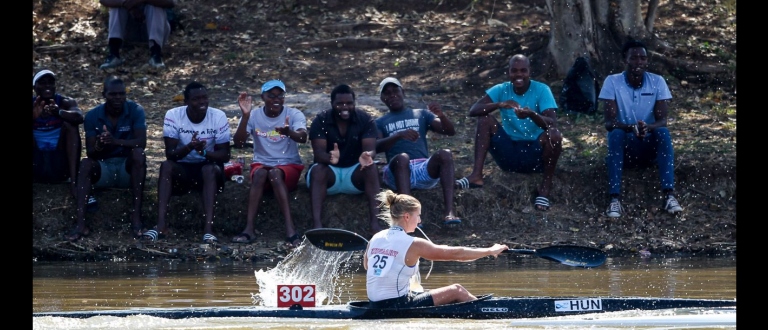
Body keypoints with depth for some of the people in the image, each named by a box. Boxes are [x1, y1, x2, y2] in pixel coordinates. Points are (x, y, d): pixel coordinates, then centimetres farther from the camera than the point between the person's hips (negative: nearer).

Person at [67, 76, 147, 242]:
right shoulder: (92, 116, -7)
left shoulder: (136, 111, -11)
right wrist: (99, 146, -37)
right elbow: (90, 153, -11)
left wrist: (116, 141, -41)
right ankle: (80, 223, -40)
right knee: (85, 163, -30)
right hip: (103, 168, 1)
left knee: (138, 153, -32)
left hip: (128, 168, -1)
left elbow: (141, 143, -23)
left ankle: (136, 215, -33)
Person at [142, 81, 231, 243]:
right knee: (166, 165, -30)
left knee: (210, 169, -34)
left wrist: (204, 152, -33)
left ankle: (209, 227, -45)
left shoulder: (219, 117, -10)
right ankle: (161, 225, -39)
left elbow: (225, 155, -12)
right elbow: (170, 154, -16)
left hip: (209, 168, -1)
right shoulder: (173, 116, -11)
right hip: (182, 170, 1)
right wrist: (189, 147, -37)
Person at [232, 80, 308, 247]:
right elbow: (239, 143, -12)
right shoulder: (254, 115, 0)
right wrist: (245, 116, -25)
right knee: (260, 173, -34)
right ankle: (249, 229, -44)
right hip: (261, 164, 1)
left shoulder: (294, 114, -4)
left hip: (289, 166, -1)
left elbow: (303, 138, -24)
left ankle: (290, 230, -47)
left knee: (275, 173, -36)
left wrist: (289, 132, -47)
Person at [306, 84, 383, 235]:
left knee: (371, 168, -31)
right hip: (330, 173, -1)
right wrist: (329, 158, -47)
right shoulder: (321, 120, -9)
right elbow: (318, 152, -21)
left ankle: (375, 222, -43)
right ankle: (317, 224, -49)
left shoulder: (365, 120, -6)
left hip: (355, 173, 1)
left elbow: (370, 148, -19)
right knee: (318, 169, -34)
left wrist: (367, 156, -46)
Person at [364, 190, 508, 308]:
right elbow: (456, 253, -8)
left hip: (375, 306, 8)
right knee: (457, 290, 3)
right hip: (398, 307, -8)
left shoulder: (375, 239, 4)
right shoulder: (413, 244, -14)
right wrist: (490, 251, 1)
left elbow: (366, 265, 25)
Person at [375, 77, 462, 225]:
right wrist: (399, 135, -19)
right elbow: (376, 147, -1)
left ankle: (448, 211, -43)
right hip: (399, 172, -2)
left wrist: (441, 115, -10)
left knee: (445, 154, -30)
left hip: (425, 170, 2)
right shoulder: (380, 122, 21)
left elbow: (450, 131, 12)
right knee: (402, 157, -37)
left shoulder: (422, 114, 25)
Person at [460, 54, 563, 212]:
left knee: (554, 134, -32)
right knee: (485, 119, -16)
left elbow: (553, 124, -23)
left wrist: (532, 114, -44)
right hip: (508, 154, 3)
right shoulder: (501, 90, -3)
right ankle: (476, 175, -24)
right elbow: (473, 110, -15)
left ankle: (545, 187, -17)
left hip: (535, 154, -3)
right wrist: (499, 105, -33)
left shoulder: (541, 90, -10)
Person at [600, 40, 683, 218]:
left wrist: (647, 128, -37)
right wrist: (631, 128, -39)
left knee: (663, 132, -30)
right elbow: (609, 123, -17)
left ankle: (669, 195, -38)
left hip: (649, 147, 1)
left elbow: (662, 121, -13)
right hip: (623, 147, -1)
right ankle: (615, 198, -42)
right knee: (616, 134, -34)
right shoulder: (612, 82, -10)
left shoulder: (658, 81, -6)